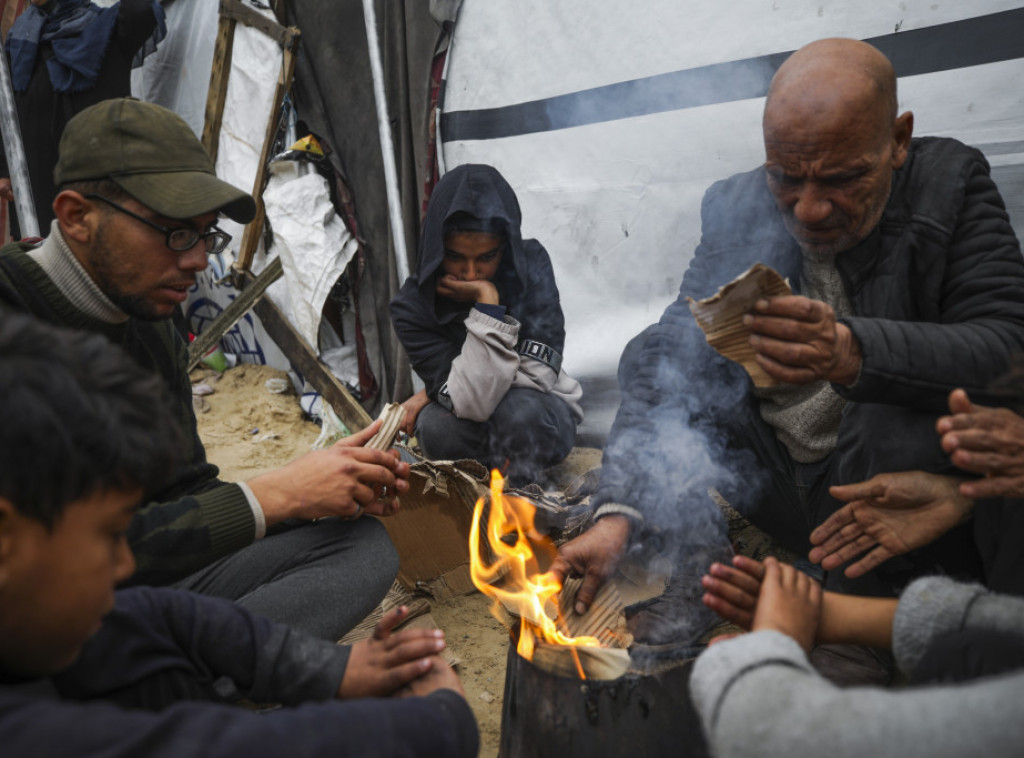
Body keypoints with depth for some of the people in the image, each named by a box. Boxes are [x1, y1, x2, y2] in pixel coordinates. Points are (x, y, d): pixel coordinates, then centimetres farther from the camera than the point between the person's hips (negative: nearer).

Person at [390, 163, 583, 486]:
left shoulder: (531, 263, -16)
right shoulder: (412, 306, -19)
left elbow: (540, 372, -22)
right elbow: (472, 403, -30)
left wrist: (435, 392, -21)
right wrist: (487, 302, -34)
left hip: (544, 418, 0)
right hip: (474, 426, 0)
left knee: (519, 410, -34)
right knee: (436, 427, -33)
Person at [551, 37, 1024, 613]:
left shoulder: (953, 181, -8)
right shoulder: (738, 206, -2)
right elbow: (669, 361, -7)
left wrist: (851, 353, -41)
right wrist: (616, 515, -20)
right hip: (772, 494, 4)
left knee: (902, 413, -32)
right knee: (649, 354, -5)